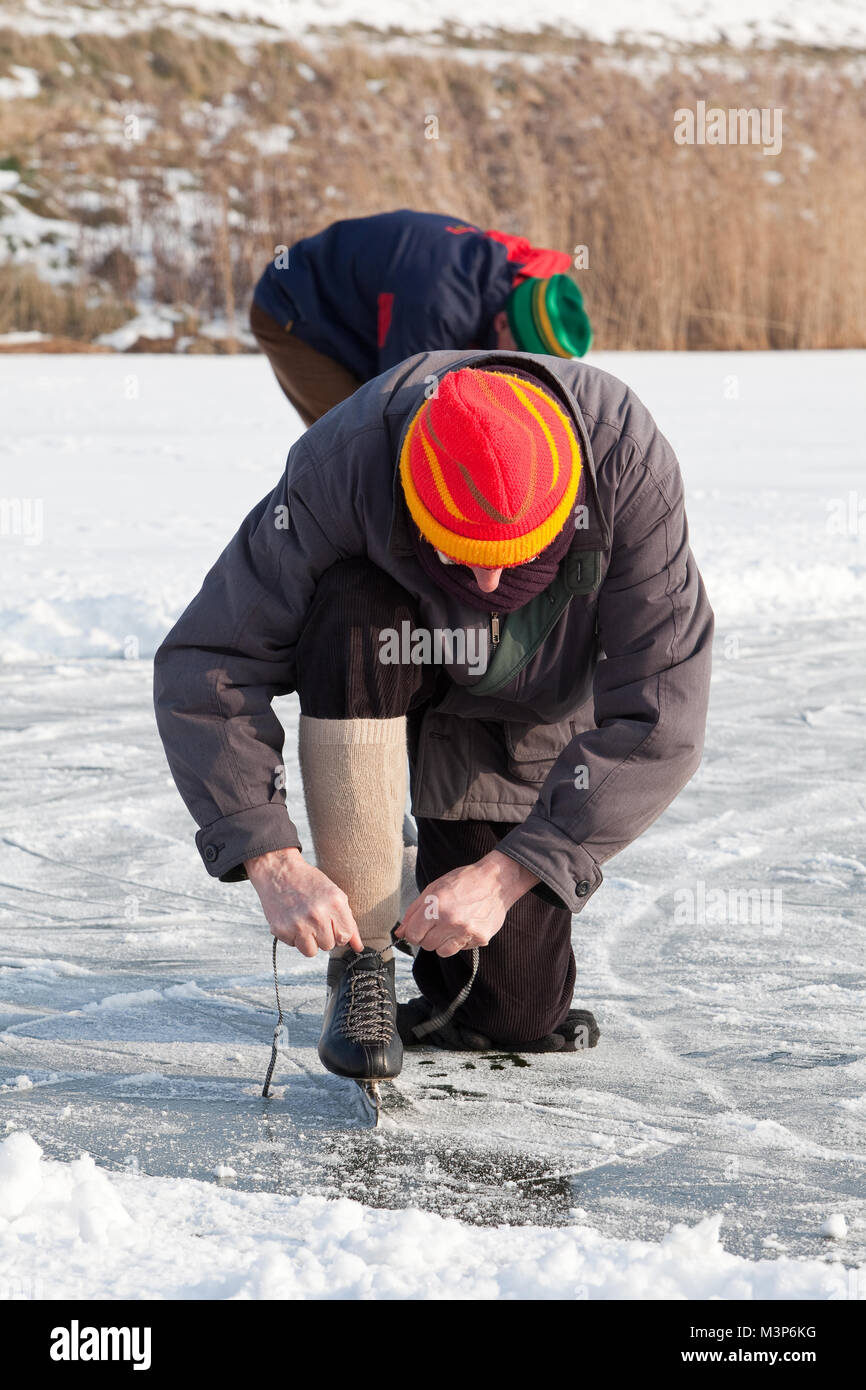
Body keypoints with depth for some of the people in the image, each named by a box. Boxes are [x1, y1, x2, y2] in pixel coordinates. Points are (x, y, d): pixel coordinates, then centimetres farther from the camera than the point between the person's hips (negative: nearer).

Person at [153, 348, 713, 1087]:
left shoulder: (629, 464, -35)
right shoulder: (338, 467, -35)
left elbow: (659, 719, -33)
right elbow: (206, 666, -30)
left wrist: (506, 875, -38)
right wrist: (271, 859, -41)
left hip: (537, 713, 0)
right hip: (392, 668, 0)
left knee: (514, 1014, -8)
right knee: (351, 614, -38)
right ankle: (363, 960, -24)